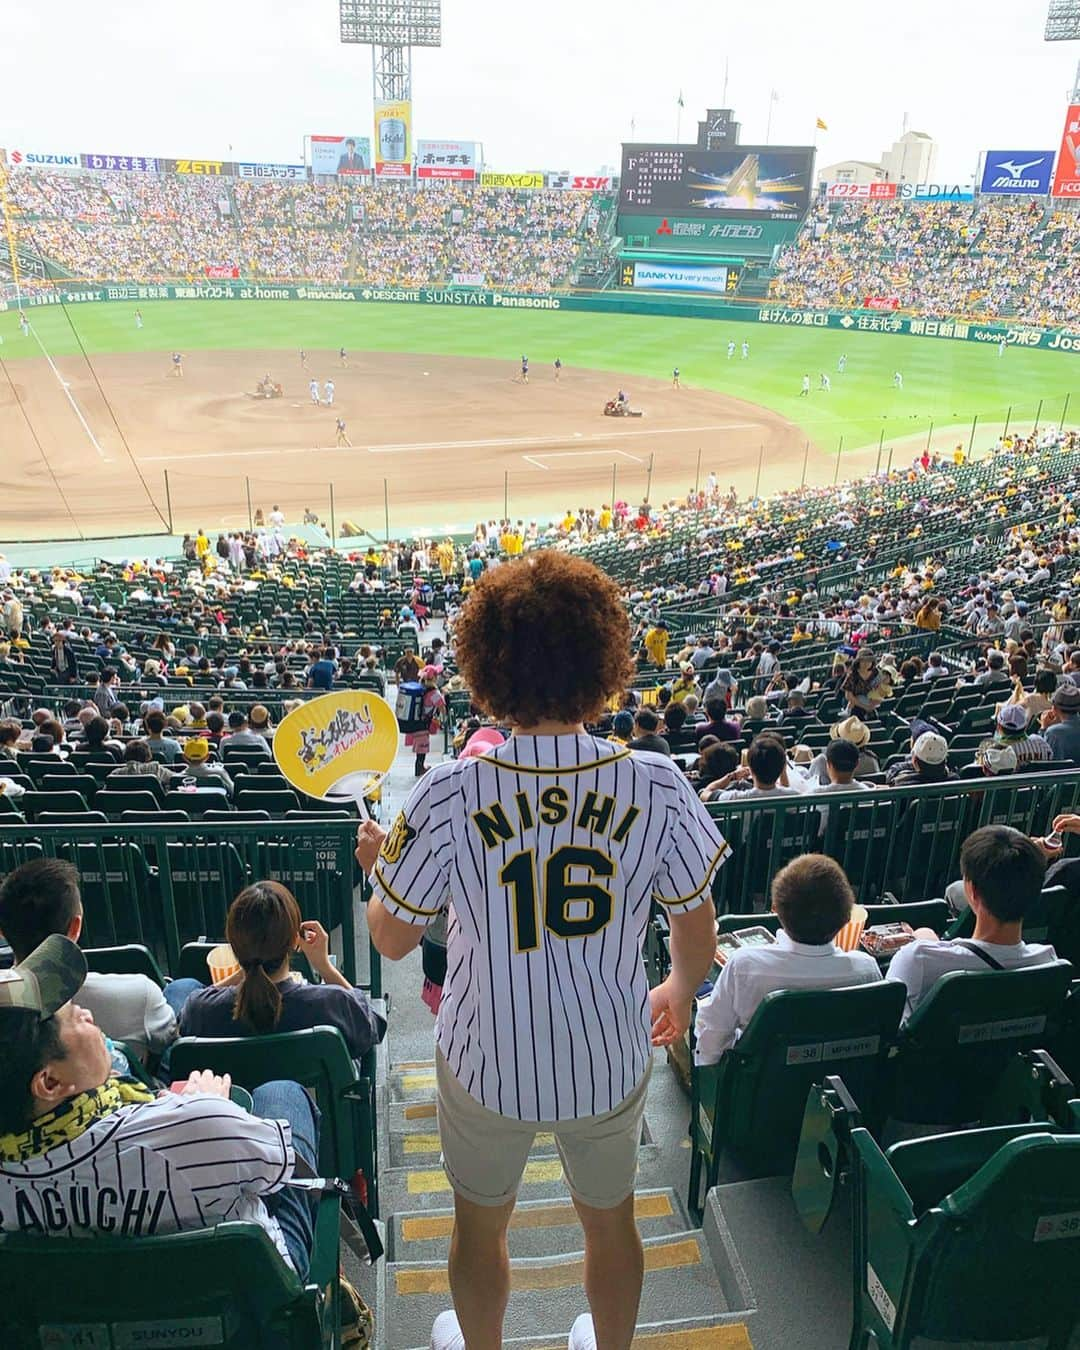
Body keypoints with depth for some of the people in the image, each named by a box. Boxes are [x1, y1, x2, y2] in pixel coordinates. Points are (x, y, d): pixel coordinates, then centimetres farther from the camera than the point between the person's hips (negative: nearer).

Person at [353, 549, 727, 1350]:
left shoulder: (449, 796, -24)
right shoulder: (656, 788, -20)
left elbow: (393, 940, -11)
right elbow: (697, 926, -6)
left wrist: (377, 862, 9)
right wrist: (681, 990, 15)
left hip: (488, 1066, -1)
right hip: (612, 1064, 1)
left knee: (481, 1227, 29)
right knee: (611, 1222, 30)